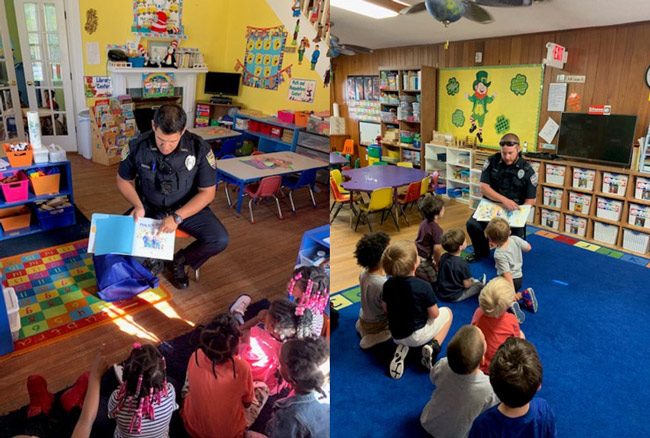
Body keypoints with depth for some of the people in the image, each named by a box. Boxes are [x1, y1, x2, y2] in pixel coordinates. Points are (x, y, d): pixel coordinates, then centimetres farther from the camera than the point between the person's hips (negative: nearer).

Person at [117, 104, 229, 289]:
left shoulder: (200, 149, -21)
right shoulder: (137, 146, -16)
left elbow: (207, 193, -13)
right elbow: (123, 181, 2)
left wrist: (178, 217, -24)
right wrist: (138, 205, -17)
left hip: (188, 208, -1)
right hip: (149, 208, 1)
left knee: (219, 240, -24)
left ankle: (179, 260, 7)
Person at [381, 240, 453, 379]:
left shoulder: (388, 284, -11)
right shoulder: (423, 286, -25)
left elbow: (387, 310, 3)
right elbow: (434, 314, -14)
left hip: (396, 335, 4)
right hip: (417, 336, -4)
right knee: (446, 312, 17)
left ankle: (402, 348, 8)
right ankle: (432, 347, 0)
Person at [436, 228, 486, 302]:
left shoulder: (443, 257, -7)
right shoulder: (462, 264, -26)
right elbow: (467, 285, -17)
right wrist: (472, 281, 6)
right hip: (454, 297, -6)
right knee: (480, 284, 7)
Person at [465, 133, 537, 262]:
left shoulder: (527, 170, -6)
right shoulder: (492, 162, -4)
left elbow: (530, 201, -3)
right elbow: (484, 188, -9)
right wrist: (504, 200, -25)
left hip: (515, 210, -1)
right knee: (472, 224, -25)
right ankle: (481, 252, 7)